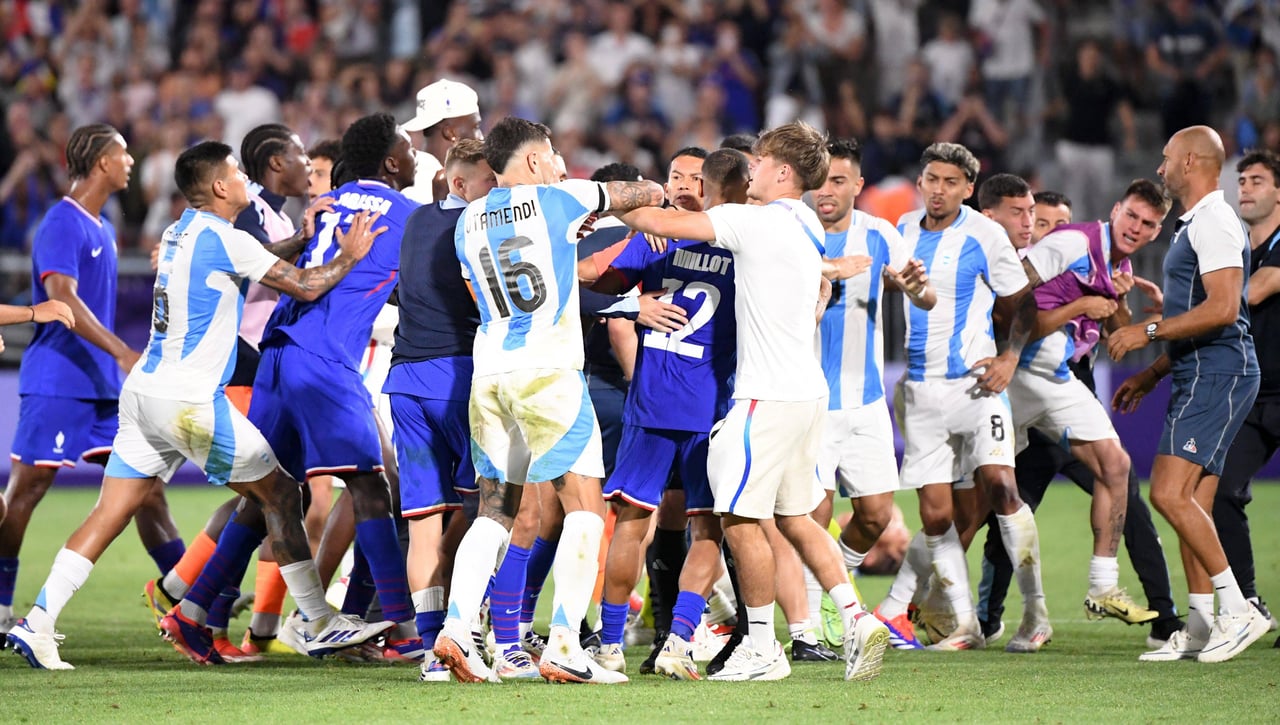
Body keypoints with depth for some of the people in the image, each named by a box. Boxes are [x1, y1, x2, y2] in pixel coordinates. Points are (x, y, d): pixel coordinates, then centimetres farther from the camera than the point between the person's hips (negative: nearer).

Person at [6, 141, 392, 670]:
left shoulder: (178, 235, 15)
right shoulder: (222, 238, -11)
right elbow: (305, 286, -8)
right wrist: (349, 256, 7)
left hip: (143, 391, 8)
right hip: (190, 402, -8)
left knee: (111, 514, 4)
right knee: (281, 494, 5)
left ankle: (37, 623, -6)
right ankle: (320, 623, 8)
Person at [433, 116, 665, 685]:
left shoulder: (468, 223, 12)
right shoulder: (558, 200, -2)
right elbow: (645, 194, 11)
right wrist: (652, 195, 36)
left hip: (489, 374, 6)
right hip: (547, 368, -6)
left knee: (495, 510, 14)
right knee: (584, 506, -3)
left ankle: (455, 629, -1)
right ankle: (562, 647, -12)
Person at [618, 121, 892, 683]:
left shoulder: (755, 221, -13)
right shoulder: (807, 228, 13)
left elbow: (661, 224, -13)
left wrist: (615, 209, 4)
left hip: (770, 397, -9)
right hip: (809, 389, 9)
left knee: (741, 518, -2)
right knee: (795, 518, 14)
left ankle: (762, 648, 2)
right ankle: (857, 621, 5)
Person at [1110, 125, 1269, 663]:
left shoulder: (1214, 222, -12)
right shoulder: (1195, 224, 22)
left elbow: (1223, 309, -23)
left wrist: (1149, 331, -18)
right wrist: (1151, 374, 28)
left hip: (1217, 374, -11)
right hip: (1199, 376, 11)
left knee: (1169, 491, -18)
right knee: (1191, 503, 8)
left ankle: (1237, 608, -16)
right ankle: (1200, 627, 9)